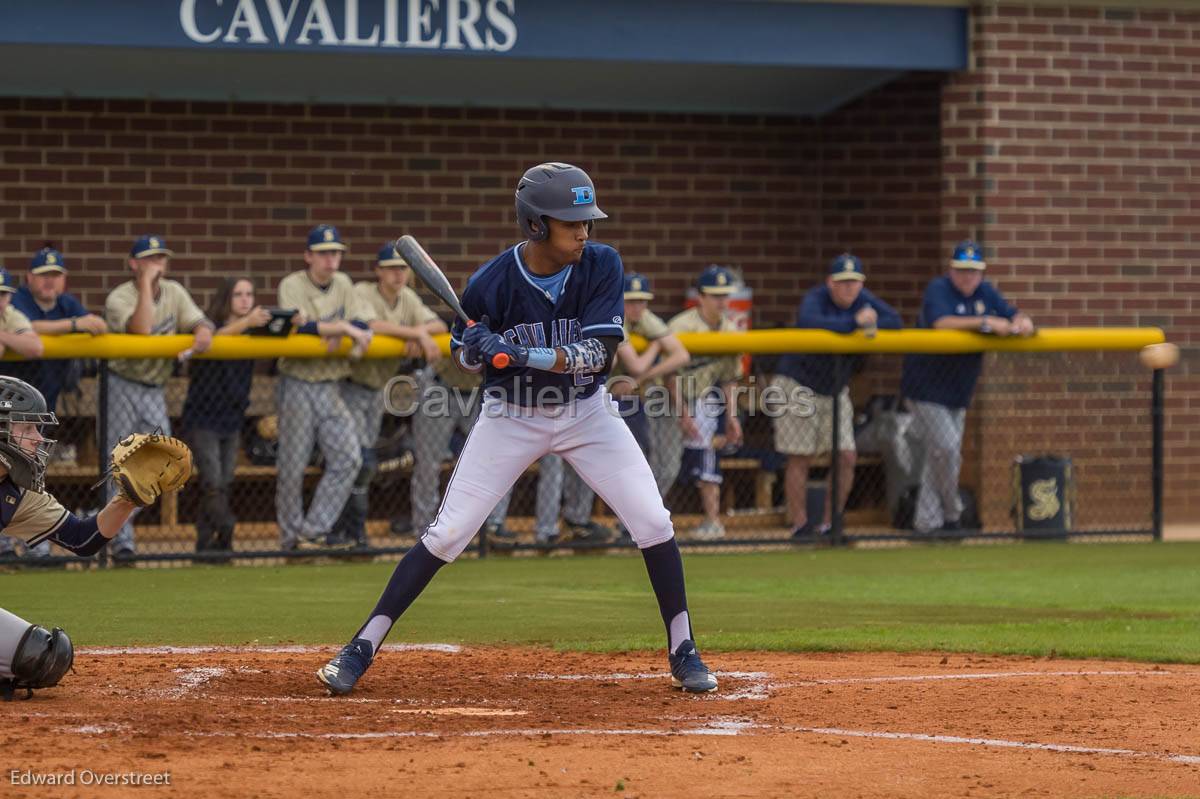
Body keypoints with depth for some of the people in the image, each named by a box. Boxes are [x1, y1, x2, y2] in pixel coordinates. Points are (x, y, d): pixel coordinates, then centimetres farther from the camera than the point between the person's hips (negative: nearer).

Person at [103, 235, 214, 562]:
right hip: (120, 385, -5)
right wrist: (146, 283, -28)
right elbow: (142, 329, -31)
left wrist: (203, 332, -27)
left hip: (154, 389, 5)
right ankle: (121, 538, 0)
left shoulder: (173, 292, 5)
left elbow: (200, 321, -3)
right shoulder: (119, 298, -13)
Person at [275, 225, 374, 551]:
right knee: (293, 466, -2)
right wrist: (342, 327, -17)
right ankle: (291, 538, 11)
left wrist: (336, 332, -16)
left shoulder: (342, 284, 10)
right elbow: (300, 325, -23)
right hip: (298, 386, -5)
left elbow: (363, 323, 1)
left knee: (348, 458, -6)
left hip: (332, 386, 5)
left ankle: (314, 531, 0)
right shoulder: (292, 286, -7)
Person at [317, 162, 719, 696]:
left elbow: (600, 351, -28)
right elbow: (464, 353, -3)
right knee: (447, 533, -7)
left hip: (585, 412, 1)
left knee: (654, 524, -8)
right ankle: (362, 648, 0)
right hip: (511, 415, -1)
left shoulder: (601, 266, -19)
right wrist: (475, 351, -28)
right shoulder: (491, 283, -21)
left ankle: (682, 652, 8)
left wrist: (524, 355, -40)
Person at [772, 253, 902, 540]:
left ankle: (830, 525, 10)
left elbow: (895, 321, -9)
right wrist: (854, 322, -46)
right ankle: (800, 525, 4)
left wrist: (870, 326, -27)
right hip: (798, 387, -6)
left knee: (846, 458, 0)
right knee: (801, 459, -4)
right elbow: (810, 322, -43)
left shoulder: (863, 301, -2)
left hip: (835, 390, 6)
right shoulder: (815, 299, -21)